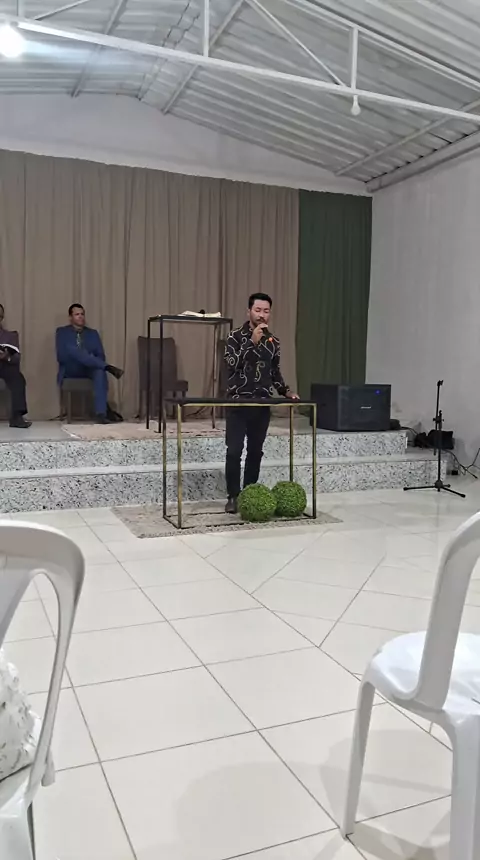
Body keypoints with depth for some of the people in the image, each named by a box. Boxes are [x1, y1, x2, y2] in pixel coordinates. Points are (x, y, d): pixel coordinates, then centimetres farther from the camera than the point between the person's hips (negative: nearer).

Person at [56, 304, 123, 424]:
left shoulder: (93, 333, 16)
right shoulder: (62, 332, 8)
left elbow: (101, 356, 8)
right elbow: (61, 357, -6)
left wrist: (89, 360, -15)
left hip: (90, 370, 2)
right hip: (70, 370, -2)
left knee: (100, 371, -35)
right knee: (72, 348, -33)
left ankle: (101, 414, -44)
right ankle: (109, 368, -38)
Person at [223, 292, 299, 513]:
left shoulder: (273, 341, 9)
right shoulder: (235, 336, -4)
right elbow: (232, 364, -19)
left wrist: (285, 391, 2)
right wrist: (252, 341, -23)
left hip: (262, 403, 4)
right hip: (238, 402, -4)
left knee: (256, 451, 8)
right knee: (234, 451, -4)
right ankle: (233, 497, 6)